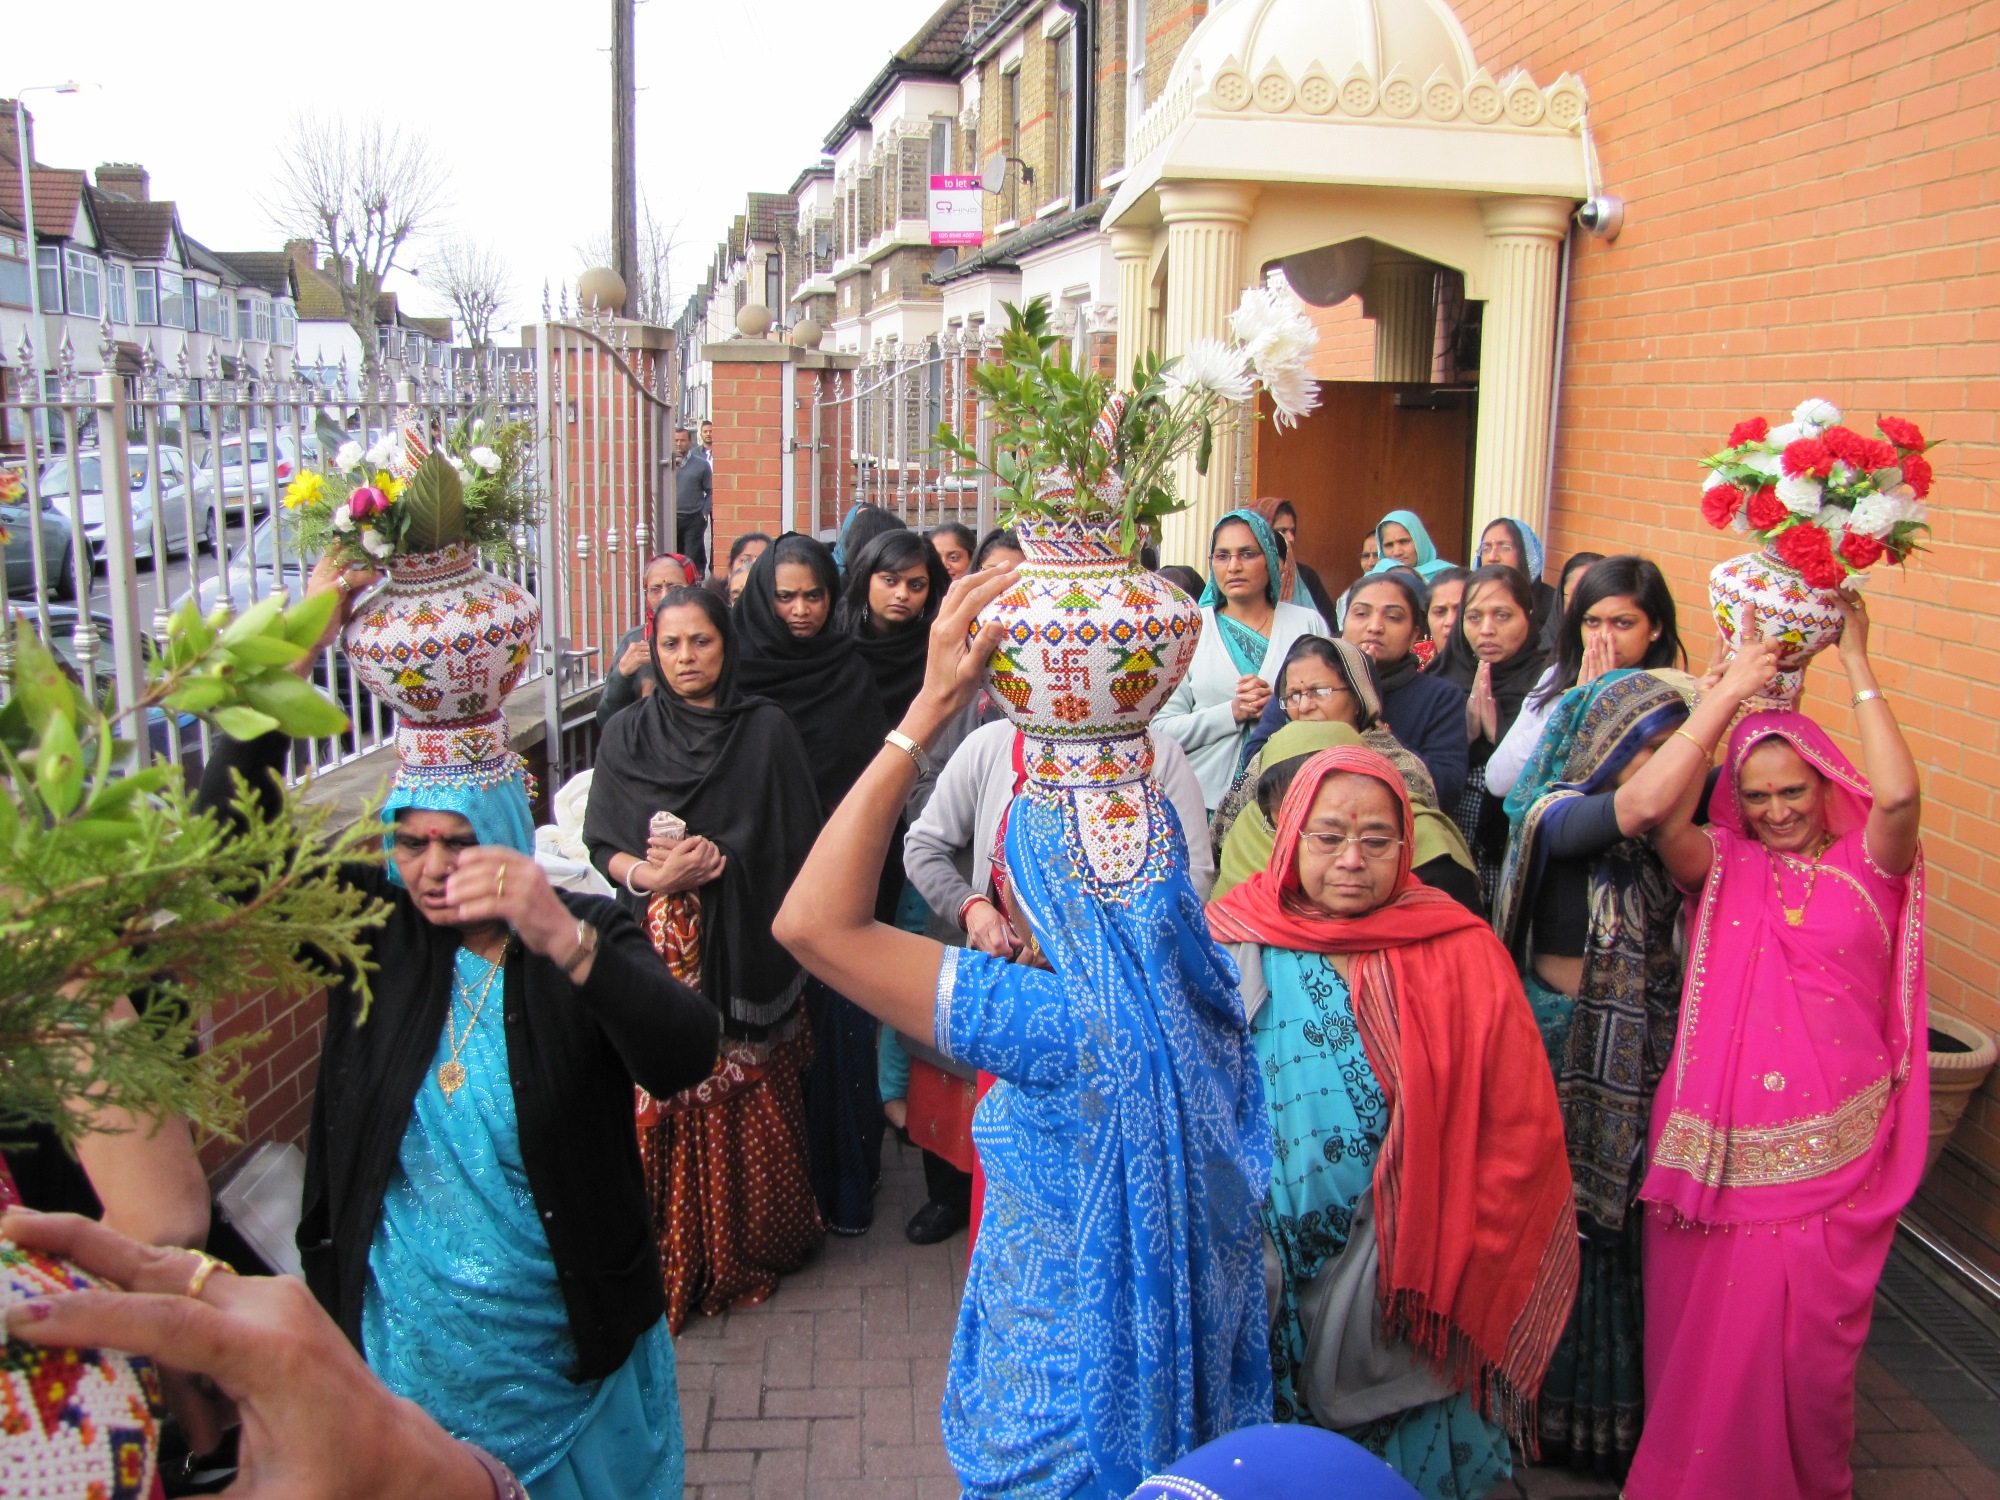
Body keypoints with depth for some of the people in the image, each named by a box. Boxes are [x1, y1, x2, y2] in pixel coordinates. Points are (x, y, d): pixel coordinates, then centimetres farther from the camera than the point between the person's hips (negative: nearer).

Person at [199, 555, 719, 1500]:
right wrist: (294, 656, -24)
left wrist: (563, 939, -49)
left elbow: (685, 1058, -31)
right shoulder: (375, 932, -4)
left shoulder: (588, 935, -14)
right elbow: (229, 837, -12)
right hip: (402, 1339, 2)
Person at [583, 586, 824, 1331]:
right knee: (663, 1107, -2)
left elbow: (795, 843, 0)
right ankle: (672, 1263, 13)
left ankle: (753, 1246, 20)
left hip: (747, 951, -1)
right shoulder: (626, 737, 6)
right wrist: (649, 874, -14)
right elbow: (601, 845, 5)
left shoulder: (766, 729, 1)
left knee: (748, 1101, 2)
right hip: (659, 953, 1)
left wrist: (718, 860, -13)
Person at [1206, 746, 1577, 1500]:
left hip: (1421, 1291, 0)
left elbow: (1523, 1132, -1)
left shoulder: (1463, 955, -5)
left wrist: (1452, 1263, -5)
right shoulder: (1235, 946, -3)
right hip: (1269, 1288, 1)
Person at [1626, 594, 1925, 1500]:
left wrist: (1855, 663, -14)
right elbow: (1662, 812, -15)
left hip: (1832, 1151, -1)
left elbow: (1898, 795, -19)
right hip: (1719, 1145, 1)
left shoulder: (1867, 864, 3)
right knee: (1703, 1326, 7)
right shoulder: (1720, 867, 6)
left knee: (1807, 1332, 5)